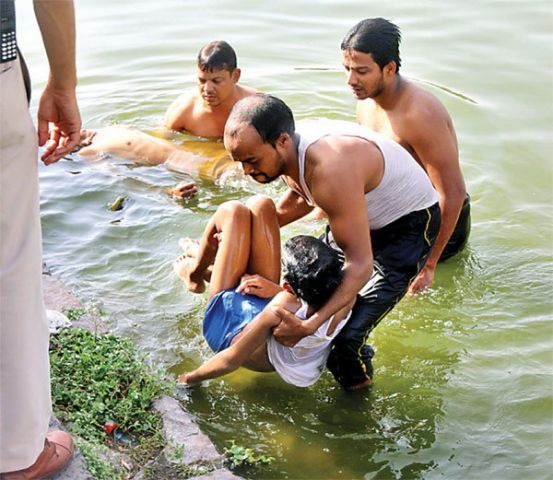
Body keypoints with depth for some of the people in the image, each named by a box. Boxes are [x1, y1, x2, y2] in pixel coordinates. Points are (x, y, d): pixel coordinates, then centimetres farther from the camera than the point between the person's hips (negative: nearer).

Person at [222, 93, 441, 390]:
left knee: (346, 338, -16)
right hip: (363, 215, 9)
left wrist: (309, 326, -42)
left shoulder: (330, 170, -40)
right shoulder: (285, 149, -12)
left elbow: (360, 266, -36)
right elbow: (300, 199, 12)